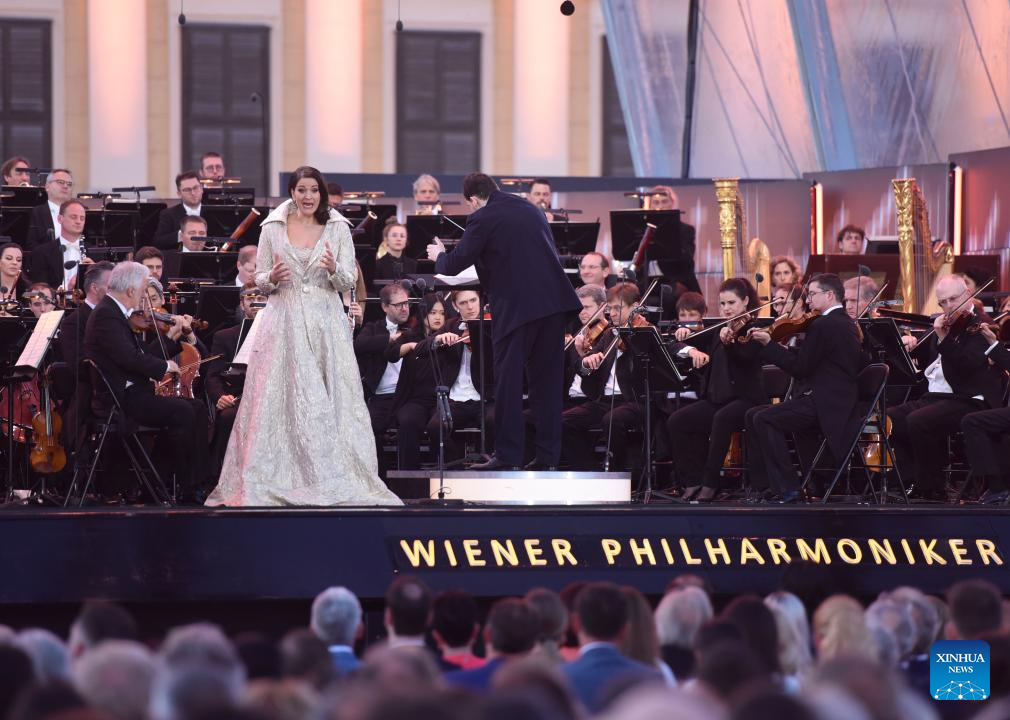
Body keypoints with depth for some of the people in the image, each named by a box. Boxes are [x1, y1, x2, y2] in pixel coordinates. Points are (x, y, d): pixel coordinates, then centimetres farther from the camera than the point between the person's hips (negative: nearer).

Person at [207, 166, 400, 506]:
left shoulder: (338, 228, 5)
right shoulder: (273, 228, 5)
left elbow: (349, 282, 4)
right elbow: (260, 279, 9)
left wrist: (334, 269, -17)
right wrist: (272, 278, -12)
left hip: (326, 324, 0)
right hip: (285, 323, 0)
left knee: (330, 400, -2)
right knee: (281, 399, -3)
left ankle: (334, 477, 1)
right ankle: (281, 477, 0)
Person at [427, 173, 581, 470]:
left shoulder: (482, 219, -5)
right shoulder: (530, 209, 16)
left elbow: (455, 265, -3)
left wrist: (439, 256, 20)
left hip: (516, 306, -6)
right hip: (553, 300, 6)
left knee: (508, 381, 1)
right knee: (546, 380, 9)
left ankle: (506, 455, -1)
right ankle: (548, 454, 10)